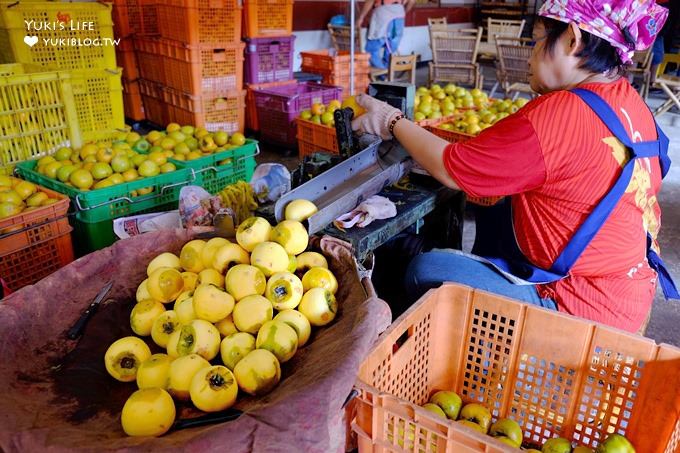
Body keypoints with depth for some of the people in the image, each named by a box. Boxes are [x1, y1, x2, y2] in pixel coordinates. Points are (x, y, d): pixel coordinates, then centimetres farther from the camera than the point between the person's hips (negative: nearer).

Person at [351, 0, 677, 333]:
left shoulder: (558, 114, -25)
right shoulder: (633, 104, 2)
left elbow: (450, 170, -16)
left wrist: (391, 121, -2)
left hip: (579, 307, -9)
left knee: (424, 271, -5)